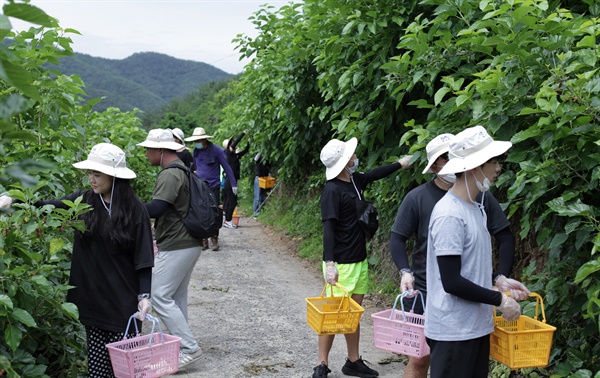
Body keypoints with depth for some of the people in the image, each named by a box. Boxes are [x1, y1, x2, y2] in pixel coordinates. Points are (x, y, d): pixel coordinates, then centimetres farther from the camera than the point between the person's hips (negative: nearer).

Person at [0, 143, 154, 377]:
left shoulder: (135, 210, -6)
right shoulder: (84, 201, 3)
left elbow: (143, 259, -6)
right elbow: (47, 207, 6)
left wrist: (144, 295, -13)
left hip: (123, 302, -3)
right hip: (91, 298, 3)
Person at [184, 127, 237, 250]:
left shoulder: (216, 150, -6)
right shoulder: (196, 151, 7)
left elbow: (226, 167, -4)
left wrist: (234, 184, -6)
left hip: (213, 186, -4)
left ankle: (214, 239, 8)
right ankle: (204, 240, 10)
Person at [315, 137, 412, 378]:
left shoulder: (355, 180, 7)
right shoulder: (332, 191, -17)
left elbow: (376, 174, 29)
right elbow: (328, 229, -21)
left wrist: (400, 164, 38)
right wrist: (329, 263, -27)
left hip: (359, 261, 8)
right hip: (341, 264, -8)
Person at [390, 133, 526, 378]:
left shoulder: (480, 197, -2)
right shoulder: (418, 198, -5)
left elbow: (505, 238, 4)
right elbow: (398, 239, 1)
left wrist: (502, 278, -7)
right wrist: (405, 271, -15)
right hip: (425, 292, -1)